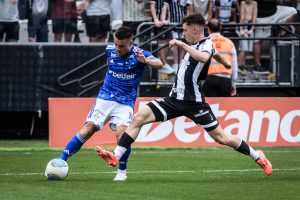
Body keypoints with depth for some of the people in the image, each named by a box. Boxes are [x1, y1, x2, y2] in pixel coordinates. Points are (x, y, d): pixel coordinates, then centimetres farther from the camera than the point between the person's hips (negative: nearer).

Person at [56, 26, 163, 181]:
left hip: (125, 103, -2)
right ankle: (60, 161, -9)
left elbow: (159, 64, -28)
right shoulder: (110, 50, 0)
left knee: (121, 133, -23)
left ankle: (122, 171, -2)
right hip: (105, 98, 2)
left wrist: (146, 61, -47)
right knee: (87, 130, -10)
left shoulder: (138, 54, -12)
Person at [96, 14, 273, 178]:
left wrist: (181, 44, -31)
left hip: (194, 103, -7)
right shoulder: (196, 45, 13)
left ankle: (257, 156, 20)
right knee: (138, 118, -8)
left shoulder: (207, 44, -11)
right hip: (175, 98, 8)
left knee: (220, 137, 0)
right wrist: (225, 63, 56)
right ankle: (115, 157, -10)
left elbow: (204, 57, -37)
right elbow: (215, 53, 35)